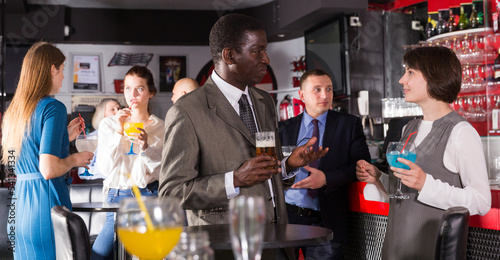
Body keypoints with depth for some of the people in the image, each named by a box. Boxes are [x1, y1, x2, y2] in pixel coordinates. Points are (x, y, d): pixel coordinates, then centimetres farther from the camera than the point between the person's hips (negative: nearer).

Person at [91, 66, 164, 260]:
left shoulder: (161, 128, 6)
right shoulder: (108, 124, 10)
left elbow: (162, 172, -1)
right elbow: (105, 168, -1)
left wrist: (146, 146, -17)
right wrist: (119, 132, -9)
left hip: (149, 198, -1)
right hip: (117, 198, 2)